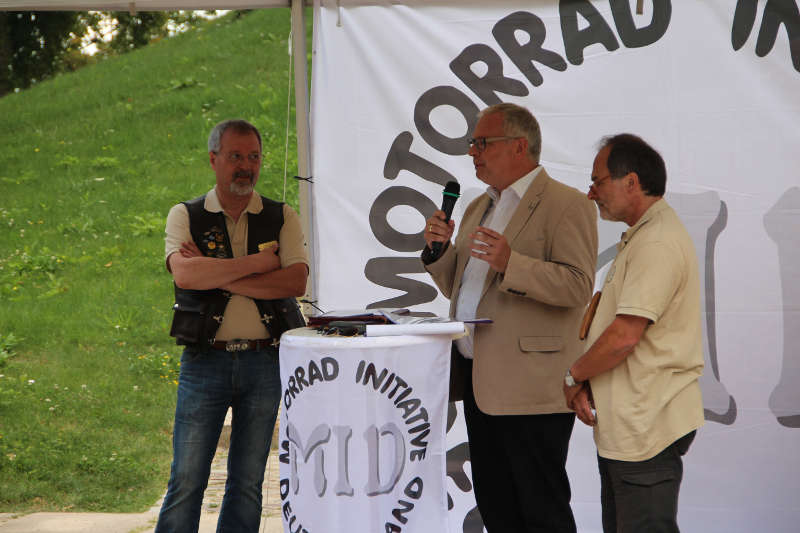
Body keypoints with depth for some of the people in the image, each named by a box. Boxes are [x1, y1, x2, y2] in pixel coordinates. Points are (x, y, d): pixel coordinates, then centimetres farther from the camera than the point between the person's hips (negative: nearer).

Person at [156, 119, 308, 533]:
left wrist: (219, 276, -11)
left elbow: (296, 282, -8)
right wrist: (257, 262, -11)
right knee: (186, 481, -2)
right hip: (204, 362, -2)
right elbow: (184, 273, -15)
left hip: (265, 362, 2)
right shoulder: (185, 216, 4)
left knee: (247, 483, 7)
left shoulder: (282, 218, 8)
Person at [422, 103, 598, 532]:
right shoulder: (478, 208, 20)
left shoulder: (567, 205, -6)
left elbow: (578, 286, -18)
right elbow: (456, 288, 24)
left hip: (530, 387, -8)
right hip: (479, 383, 8)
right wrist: (438, 250, 5)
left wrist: (511, 263, -29)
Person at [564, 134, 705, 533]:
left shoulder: (658, 242, -17)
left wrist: (573, 376, -7)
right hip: (623, 425, 11)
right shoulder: (640, 238, 19)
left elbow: (624, 336, -23)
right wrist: (585, 385, 5)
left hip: (647, 428, -11)